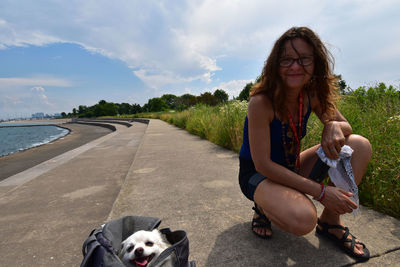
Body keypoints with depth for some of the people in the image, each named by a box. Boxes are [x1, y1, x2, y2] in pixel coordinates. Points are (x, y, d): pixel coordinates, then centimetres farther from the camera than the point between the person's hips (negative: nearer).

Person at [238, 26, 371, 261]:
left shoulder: (312, 95, -5)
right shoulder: (261, 102, -25)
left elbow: (346, 126, 7)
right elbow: (262, 164, -26)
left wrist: (334, 126, -21)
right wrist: (320, 191, -23)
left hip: (290, 167, 7)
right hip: (257, 174, -6)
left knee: (360, 145, -5)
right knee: (302, 219, -36)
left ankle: (330, 221, 3)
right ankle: (265, 207, 1)